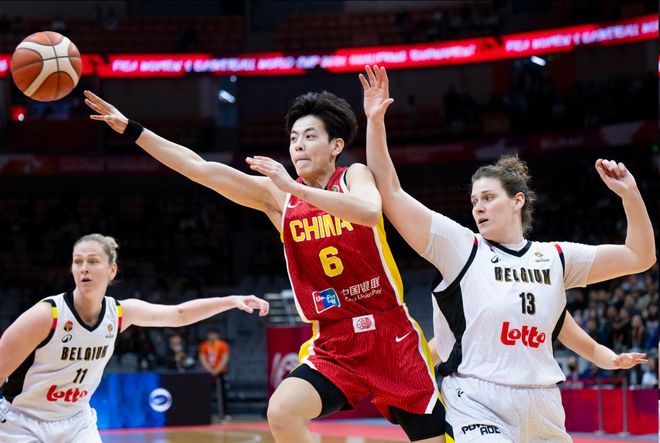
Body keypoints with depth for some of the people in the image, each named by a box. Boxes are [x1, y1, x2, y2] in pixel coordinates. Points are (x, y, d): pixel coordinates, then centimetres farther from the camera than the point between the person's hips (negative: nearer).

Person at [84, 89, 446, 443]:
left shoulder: (354, 176, -3)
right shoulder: (276, 195, 4)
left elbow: (370, 212, -27)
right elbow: (201, 169, -1)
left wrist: (295, 188, -31)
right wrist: (132, 130, -6)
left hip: (391, 336, -2)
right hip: (334, 345, 2)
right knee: (282, 412, -23)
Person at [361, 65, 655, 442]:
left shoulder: (556, 258, 11)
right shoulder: (461, 247, 2)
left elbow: (639, 257, 13)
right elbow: (390, 192, -4)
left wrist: (630, 194, 0)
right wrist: (376, 121, -11)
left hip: (541, 407, 4)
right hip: (477, 402, -4)